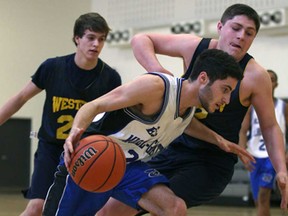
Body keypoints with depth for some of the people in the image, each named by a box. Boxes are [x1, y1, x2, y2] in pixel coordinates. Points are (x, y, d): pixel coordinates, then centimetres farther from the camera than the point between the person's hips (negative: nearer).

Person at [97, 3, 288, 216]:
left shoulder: (255, 76, -13)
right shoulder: (195, 47, -6)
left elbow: (270, 126, -4)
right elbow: (140, 40, 3)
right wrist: (159, 72, -16)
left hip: (211, 164, -4)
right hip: (173, 149, 4)